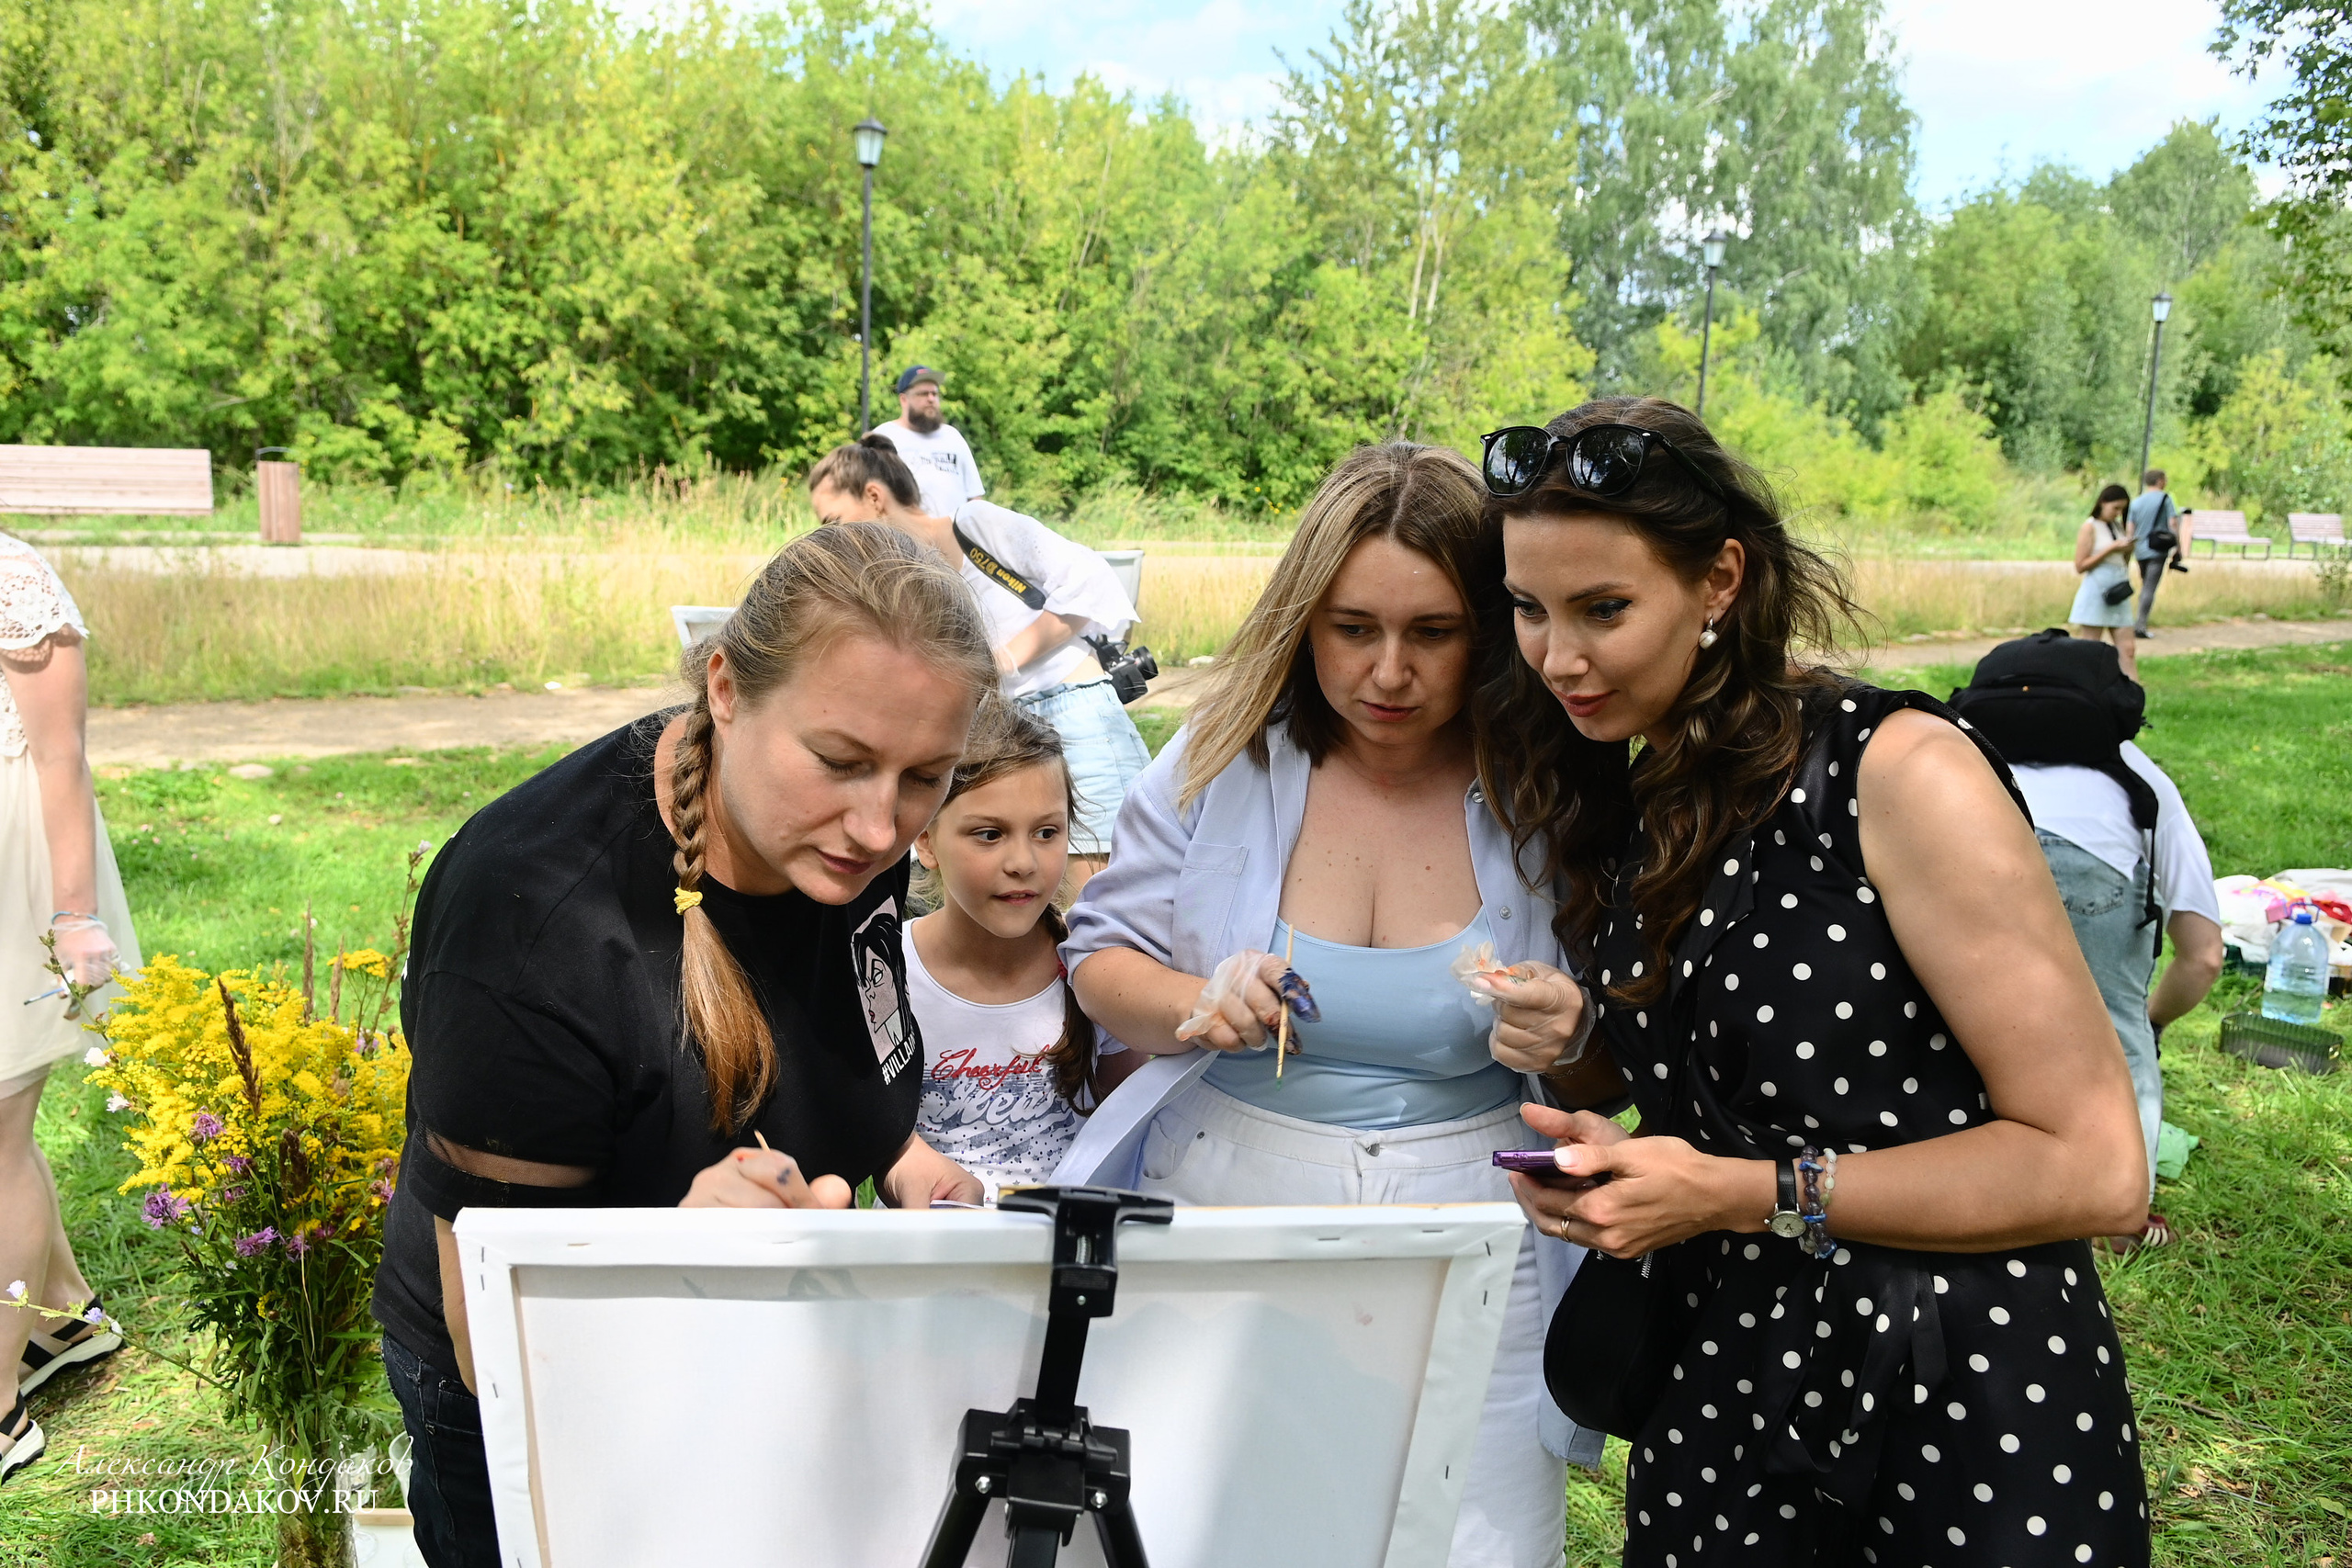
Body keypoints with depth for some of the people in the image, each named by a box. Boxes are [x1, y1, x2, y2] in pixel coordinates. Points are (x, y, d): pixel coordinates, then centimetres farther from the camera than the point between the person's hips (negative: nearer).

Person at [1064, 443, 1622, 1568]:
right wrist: (1195, 1006, -18)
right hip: (1222, 1225, 1)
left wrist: (1570, 1042, -19)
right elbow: (1098, 960, 2)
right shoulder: (1223, 757, -4)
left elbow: (1616, 1079, 4)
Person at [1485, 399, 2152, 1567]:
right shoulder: (1610, 803, 3)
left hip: (1975, 1426, -5)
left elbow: (2094, 1167, -17)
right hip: (1714, 1400, 6)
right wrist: (1604, 1148, -4)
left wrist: (1746, 1197, -20)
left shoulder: (1899, 772, -17)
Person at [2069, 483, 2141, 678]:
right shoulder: (2090, 527, -4)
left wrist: (2128, 548, 2)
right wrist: (2111, 549, -14)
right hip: (2096, 594, -6)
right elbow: (2080, 566, -11)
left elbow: (2123, 562, 22)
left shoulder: (2118, 527, 14)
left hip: (2119, 595, 6)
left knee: (2128, 651, -1)